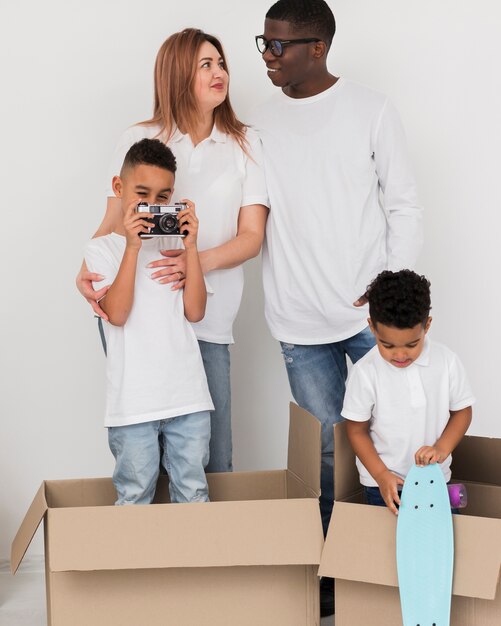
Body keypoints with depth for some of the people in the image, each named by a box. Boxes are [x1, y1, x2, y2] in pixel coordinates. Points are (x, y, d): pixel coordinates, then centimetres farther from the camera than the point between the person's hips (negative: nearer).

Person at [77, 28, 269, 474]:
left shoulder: (245, 144, 8)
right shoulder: (139, 140, 6)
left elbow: (251, 235, 1)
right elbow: (113, 224, 6)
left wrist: (200, 261, -19)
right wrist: (88, 273, -15)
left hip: (206, 320, 0)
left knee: (213, 460, 0)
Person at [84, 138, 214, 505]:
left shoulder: (176, 242, 12)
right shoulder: (103, 248, 5)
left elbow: (195, 312, 0)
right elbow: (117, 314, -11)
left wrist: (191, 247, -6)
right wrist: (132, 246, -15)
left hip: (188, 394, 2)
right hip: (133, 401, -2)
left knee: (194, 496, 6)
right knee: (135, 497, 3)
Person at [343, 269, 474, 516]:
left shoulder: (447, 361, -12)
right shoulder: (365, 373, -18)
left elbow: (462, 411, 1)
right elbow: (357, 431, -8)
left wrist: (442, 448, -14)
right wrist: (381, 475, -16)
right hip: (383, 483, -2)